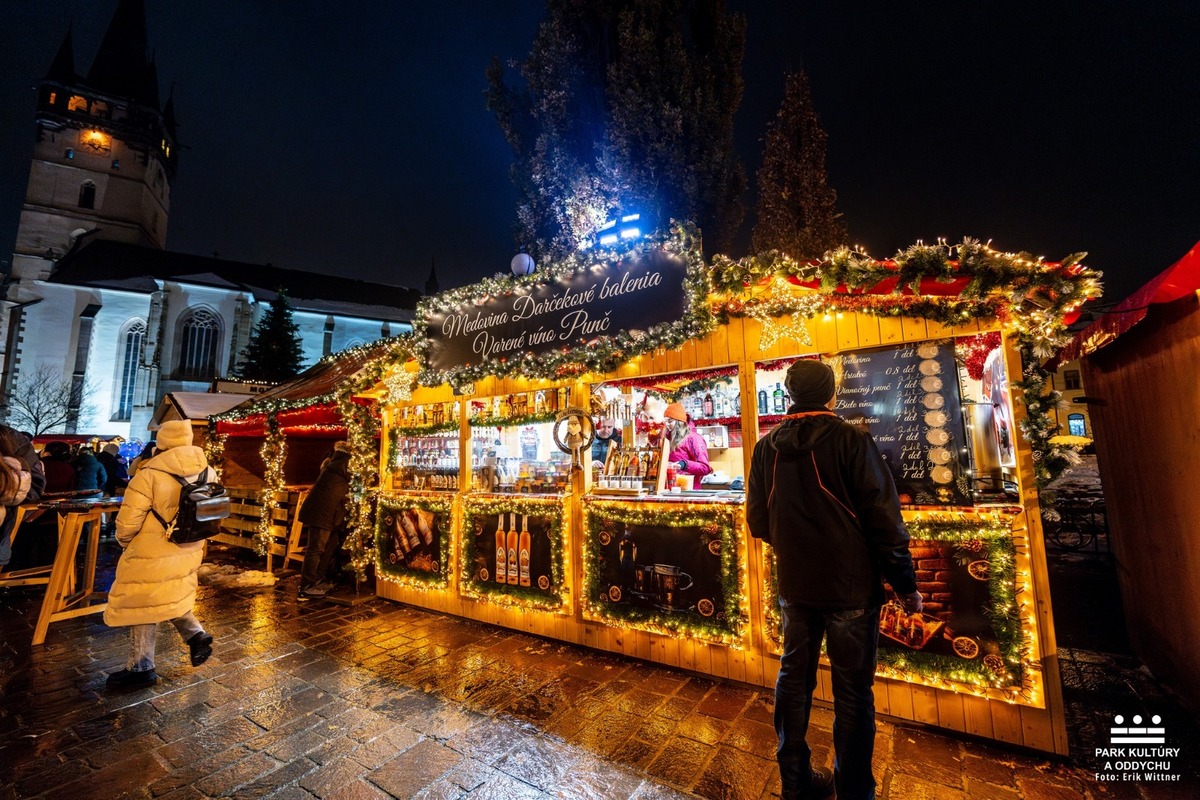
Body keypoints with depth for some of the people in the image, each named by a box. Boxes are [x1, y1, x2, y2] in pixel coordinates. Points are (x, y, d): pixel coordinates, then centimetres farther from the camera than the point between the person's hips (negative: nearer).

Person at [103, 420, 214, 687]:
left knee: (143, 606, 11)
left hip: (152, 556, -6)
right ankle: (196, 635, 14)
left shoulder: (150, 475, -20)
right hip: (188, 553, 6)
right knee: (171, 599, 25)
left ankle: (141, 667, 22)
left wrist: (124, 541, 5)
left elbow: (128, 521, -15)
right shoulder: (207, 472, -3)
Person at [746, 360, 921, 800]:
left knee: (794, 678, 17)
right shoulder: (850, 439, -13)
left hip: (794, 586, 4)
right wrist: (906, 583, -1)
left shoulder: (765, 448, -1)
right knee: (852, 690, 10)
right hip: (850, 586, -4)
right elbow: (883, 517, -12)